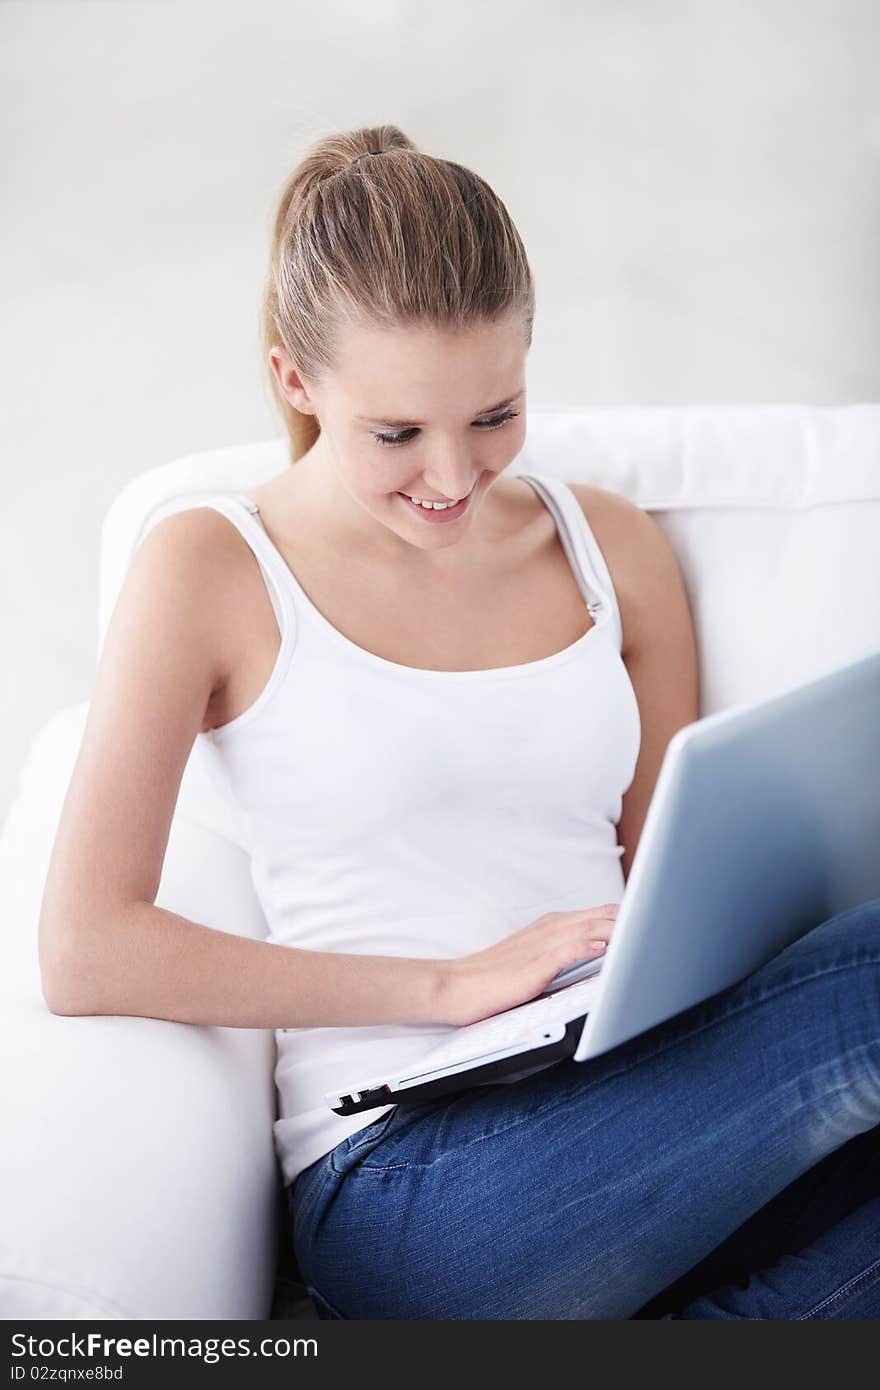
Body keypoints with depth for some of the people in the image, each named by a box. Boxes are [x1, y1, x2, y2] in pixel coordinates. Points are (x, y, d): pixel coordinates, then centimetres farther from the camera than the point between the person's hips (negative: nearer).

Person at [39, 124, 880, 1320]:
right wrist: (453, 984, -12)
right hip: (402, 1175, -5)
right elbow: (85, 955, -7)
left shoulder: (613, 548, 14)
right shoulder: (214, 570, 1)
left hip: (640, 1114, 5)